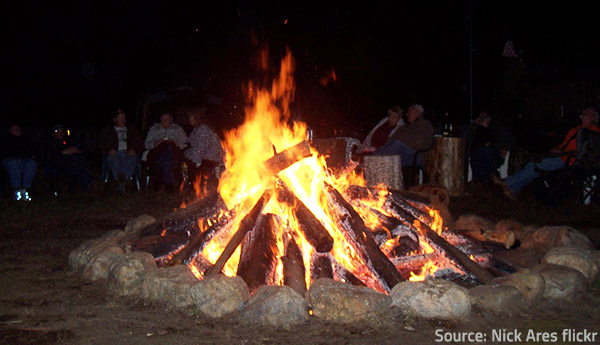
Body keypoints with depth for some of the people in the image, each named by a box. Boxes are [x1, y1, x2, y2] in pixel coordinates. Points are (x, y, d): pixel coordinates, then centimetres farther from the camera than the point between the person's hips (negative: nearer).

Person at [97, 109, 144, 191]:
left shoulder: (132, 131, 34)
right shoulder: (107, 131, 31)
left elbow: (140, 144, 20)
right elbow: (101, 144, 18)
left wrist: (134, 150, -3)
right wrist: (109, 150, -4)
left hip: (129, 153, 1)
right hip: (114, 153, -1)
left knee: (132, 159, -38)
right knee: (114, 161, -39)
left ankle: (123, 179, -60)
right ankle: (121, 181, -62)